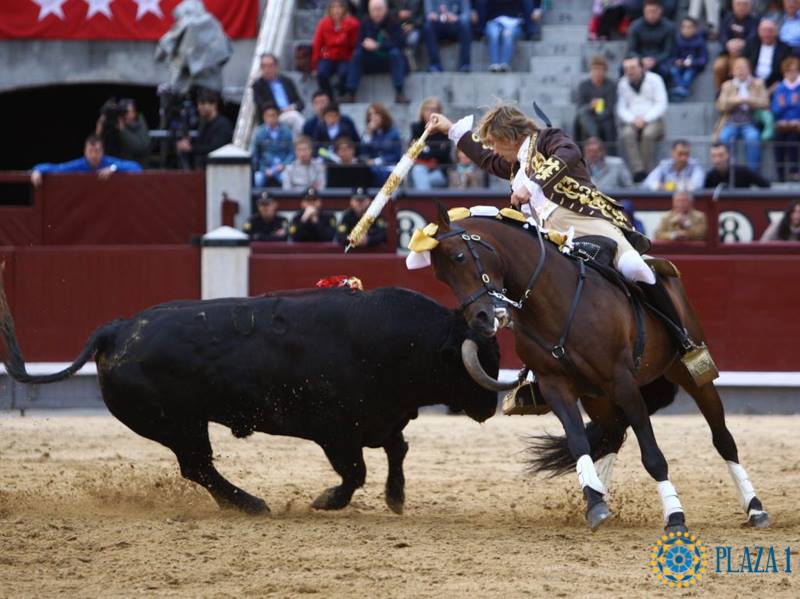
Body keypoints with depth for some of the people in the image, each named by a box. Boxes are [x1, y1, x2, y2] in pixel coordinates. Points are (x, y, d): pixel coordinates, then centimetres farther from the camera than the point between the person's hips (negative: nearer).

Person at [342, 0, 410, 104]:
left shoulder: (392, 22, -11)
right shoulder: (365, 23, -1)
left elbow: (401, 42, -21)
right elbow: (359, 44, -5)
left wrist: (378, 46, -29)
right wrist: (365, 44, -31)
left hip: (390, 60, -3)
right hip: (371, 63, 3)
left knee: (395, 52, -32)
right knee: (357, 54, -22)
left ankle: (399, 93, -37)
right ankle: (350, 93, -26)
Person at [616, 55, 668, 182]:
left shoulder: (654, 80, 2)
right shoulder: (623, 84, 11)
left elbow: (661, 105, -5)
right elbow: (621, 109, 8)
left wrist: (645, 119, -17)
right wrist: (633, 120, -12)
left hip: (653, 121, -2)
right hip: (632, 122, 2)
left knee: (648, 133, -37)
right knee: (627, 134, -33)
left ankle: (647, 170, -30)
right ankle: (638, 171, -40)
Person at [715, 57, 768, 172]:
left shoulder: (757, 84, 11)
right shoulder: (727, 86, 13)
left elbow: (764, 103, -1)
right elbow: (720, 106, 4)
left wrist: (748, 100, -15)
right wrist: (734, 101, -13)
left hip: (750, 123, -1)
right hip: (731, 123, 1)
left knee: (753, 137, -35)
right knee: (724, 138, -32)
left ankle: (753, 170, -28)